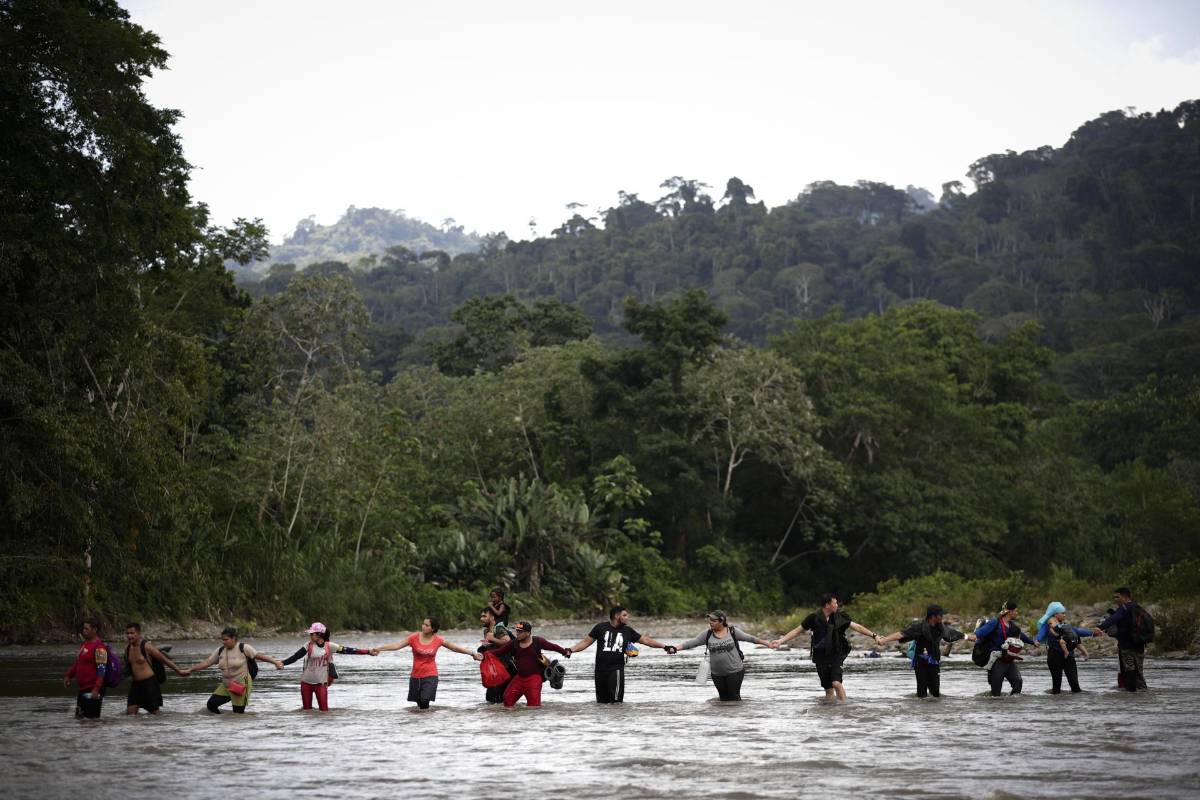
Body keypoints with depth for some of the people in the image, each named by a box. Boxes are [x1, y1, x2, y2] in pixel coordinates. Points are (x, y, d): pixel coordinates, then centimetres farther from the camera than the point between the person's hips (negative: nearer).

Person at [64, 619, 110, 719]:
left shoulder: (99, 647, -16)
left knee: (92, 718, -7)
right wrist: (68, 676, 17)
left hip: (92, 690, -10)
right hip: (81, 688, 10)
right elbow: (77, 663, 27)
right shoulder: (84, 644, 14)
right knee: (79, 717, 14)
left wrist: (96, 689, -28)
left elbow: (102, 670, -22)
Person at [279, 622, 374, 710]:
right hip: (306, 682, 1)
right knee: (307, 709, 7)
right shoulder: (309, 646, -4)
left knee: (324, 709, -4)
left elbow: (347, 650, -6)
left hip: (321, 683, -1)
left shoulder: (329, 646, -5)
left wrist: (368, 652, -11)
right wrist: (282, 663, -24)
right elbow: (295, 657, -10)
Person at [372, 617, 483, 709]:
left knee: (424, 700, -20)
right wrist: (379, 649, -25)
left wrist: (472, 654, 11)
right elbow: (397, 645, -14)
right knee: (418, 702, 9)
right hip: (415, 676, 2)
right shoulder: (414, 637, -7)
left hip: (430, 676, -2)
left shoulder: (438, 640, -5)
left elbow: (454, 647, 7)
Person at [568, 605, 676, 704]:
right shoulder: (600, 627, 2)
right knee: (601, 702, 5)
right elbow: (586, 641, 4)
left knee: (616, 701, -12)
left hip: (617, 670, 0)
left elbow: (646, 640, 10)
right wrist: (570, 650, -7)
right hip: (601, 670, 0)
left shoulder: (627, 631, 7)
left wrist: (665, 646, 6)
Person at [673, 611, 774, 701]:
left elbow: (749, 638, 2)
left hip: (735, 671, -3)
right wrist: (675, 648, -17)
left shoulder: (732, 631, -5)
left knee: (734, 697, -2)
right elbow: (691, 643, -5)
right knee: (723, 697, 9)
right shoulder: (707, 635, -1)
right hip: (717, 674, 3)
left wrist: (767, 643, 4)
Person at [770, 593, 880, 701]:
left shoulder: (839, 617, 0)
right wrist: (781, 641, -6)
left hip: (836, 655, 0)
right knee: (828, 689, 3)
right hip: (821, 657, 0)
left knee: (836, 683, -20)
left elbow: (857, 627, 5)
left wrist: (874, 636, 0)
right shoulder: (814, 618, -4)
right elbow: (797, 631, 2)